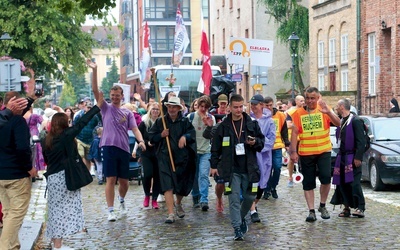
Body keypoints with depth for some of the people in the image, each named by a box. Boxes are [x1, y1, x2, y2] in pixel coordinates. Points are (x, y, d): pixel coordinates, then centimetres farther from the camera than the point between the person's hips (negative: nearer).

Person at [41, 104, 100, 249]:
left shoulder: (46, 140, 7)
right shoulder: (66, 135, -12)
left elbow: (46, 160, 14)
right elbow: (82, 122, -10)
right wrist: (97, 107, -6)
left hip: (52, 177, 7)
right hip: (64, 177, -7)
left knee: (57, 209, 16)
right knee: (63, 209, -4)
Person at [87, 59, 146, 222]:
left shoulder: (128, 113, 12)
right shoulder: (106, 108, 6)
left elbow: (134, 129, 2)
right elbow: (95, 90, -5)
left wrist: (141, 140, -19)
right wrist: (94, 71, -15)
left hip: (124, 149, 3)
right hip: (109, 147, -3)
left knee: (124, 181, 9)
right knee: (110, 179, -6)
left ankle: (122, 200, 38)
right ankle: (111, 211, -1)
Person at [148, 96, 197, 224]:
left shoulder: (185, 122, 6)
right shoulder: (160, 121, 6)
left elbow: (192, 133, -6)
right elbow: (151, 137, 9)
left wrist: (185, 137, -26)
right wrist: (161, 135, -9)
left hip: (182, 157, 1)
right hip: (165, 157, -1)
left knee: (182, 184, 13)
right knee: (167, 185, -12)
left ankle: (178, 204, 44)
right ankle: (171, 213, -14)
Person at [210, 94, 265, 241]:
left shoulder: (252, 124, 4)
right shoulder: (223, 126, 2)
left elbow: (262, 141, 11)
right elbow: (216, 147, 7)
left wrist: (255, 142, -12)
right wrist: (214, 165, 3)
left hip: (249, 168, 2)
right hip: (231, 170, -1)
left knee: (249, 197, 8)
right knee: (234, 199, -3)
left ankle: (241, 217, 35)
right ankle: (237, 228, 3)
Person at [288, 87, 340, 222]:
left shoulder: (323, 110, 1)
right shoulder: (298, 113, 3)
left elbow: (338, 123, -12)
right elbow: (294, 133, 3)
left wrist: (328, 112, -29)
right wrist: (293, 151, -4)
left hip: (323, 151, -1)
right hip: (305, 153, 1)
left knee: (326, 178, -13)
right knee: (308, 183, 5)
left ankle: (322, 206, 9)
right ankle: (311, 211, 13)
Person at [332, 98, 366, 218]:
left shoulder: (355, 121, -10)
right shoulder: (341, 121, 13)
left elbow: (361, 141, -15)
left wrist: (358, 157, -19)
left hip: (352, 157, -8)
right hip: (342, 157, 8)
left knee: (354, 183, -11)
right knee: (342, 183, 6)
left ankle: (360, 208, -9)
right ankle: (347, 207, 13)